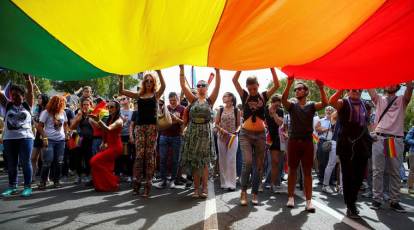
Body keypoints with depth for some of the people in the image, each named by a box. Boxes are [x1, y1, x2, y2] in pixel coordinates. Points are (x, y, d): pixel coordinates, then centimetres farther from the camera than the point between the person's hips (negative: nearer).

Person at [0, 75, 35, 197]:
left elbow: (30, 91, -7)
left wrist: (27, 78, -21)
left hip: (25, 137, -3)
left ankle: (28, 186, 7)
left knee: (25, 162, 1)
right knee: (11, 164, 10)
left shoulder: (27, 105, 4)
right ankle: (12, 186, 20)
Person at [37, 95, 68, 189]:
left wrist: (65, 134, 10)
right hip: (49, 140, -5)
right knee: (47, 162, -8)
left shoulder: (63, 112, 10)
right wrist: (44, 138, -11)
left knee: (59, 162, 6)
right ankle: (42, 182, 3)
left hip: (61, 140, 5)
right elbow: (39, 126, -5)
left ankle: (56, 181, 17)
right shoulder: (46, 112, -5)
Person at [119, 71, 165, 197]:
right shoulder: (139, 95, 14)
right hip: (140, 126, 2)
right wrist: (121, 77, 2)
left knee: (149, 155, 0)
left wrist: (159, 71, -20)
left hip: (152, 126, -2)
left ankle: (148, 183, 4)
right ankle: (136, 181, 5)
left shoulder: (156, 94, 7)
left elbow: (163, 86, -13)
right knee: (139, 154, -3)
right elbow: (121, 91, 12)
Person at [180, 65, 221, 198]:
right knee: (193, 162, 5)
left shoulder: (210, 100, 4)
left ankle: (204, 188, 9)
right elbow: (183, 85, -1)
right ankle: (196, 188, 14)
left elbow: (217, 86, -8)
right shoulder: (193, 99, 7)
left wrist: (217, 71, -17)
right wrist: (182, 69, -8)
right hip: (192, 131, 2)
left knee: (204, 161, 2)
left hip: (205, 131, -2)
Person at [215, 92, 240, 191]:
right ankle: (224, 182, 16)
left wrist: (236, 132, -14)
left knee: (231, 160, -4)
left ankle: (231, 183, 1)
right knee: (222, 159, 6)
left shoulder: (236, 110, 1)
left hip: (232, 137, -3)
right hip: (221, 136, 3)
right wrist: (222, 130, -12)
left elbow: (238, 124, 3)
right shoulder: (221, 110, 6)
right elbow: (216, 123, 5)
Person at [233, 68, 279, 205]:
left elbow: (276, 85, -6)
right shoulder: (244, 96, 3)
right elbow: (234, 80, -6)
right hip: (246, 134, -2)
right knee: (247, 162, -18)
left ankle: (254, 194, 17)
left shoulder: (264, 96, 5)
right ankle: (243, 192, -1)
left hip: (260, 135, 2)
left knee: (259, 166, 5)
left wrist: (272, 68, -11)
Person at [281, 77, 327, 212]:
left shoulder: (311, 105, 7)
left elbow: (324, 103, -11)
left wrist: (321, 88, -23)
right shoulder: (292, 105, 6)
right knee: (292, 170, 6)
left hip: (307, 141, 0)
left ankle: (308, 201, 5)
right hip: (293, 140, 0)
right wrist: (289, 84, -25)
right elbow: (283, 100, -15)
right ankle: (291, 197, 15)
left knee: (307, 171, 2)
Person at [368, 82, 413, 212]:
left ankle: (394, 201, 11)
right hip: (379, 139, 0)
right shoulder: (379, 99, 16)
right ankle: (377, 199, 4)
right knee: (377, 171, -1)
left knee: (395, 172, 5)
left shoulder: (402, 100, 14)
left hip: (396, 140, 1)